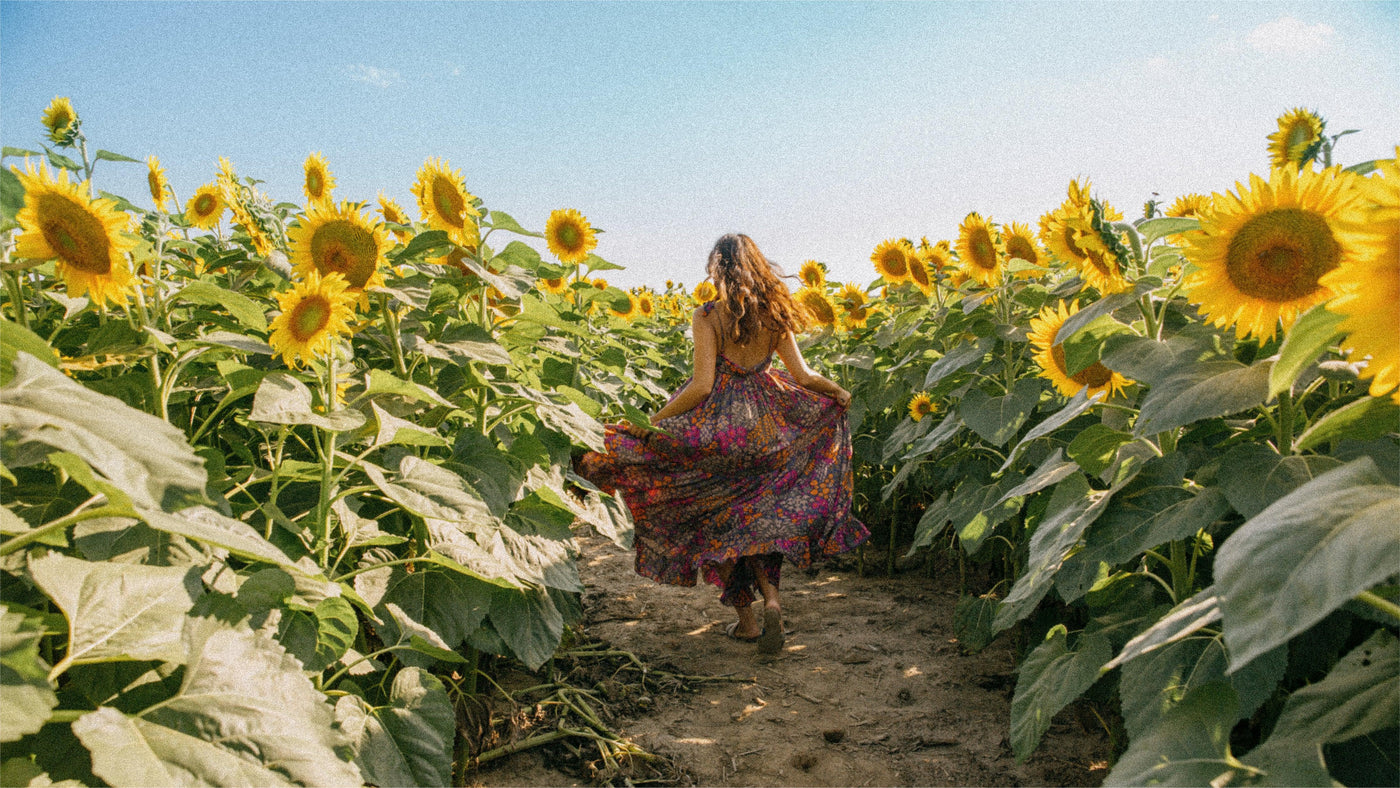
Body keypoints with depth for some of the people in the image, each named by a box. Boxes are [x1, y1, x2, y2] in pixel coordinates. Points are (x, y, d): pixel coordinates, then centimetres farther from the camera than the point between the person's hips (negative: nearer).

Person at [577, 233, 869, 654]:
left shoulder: (707, 316, -11)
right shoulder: (775, 315, 2)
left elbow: (702, 385, -17)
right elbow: (803, 375, 4)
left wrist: (652, 421, -12)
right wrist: (837, 392, 24)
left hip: (717, 425, -4)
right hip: (764, 424, 4)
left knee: (715, 521, 12)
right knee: (760, 514, 18)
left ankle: (746, 619, 16)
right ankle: (771, 598, -4)